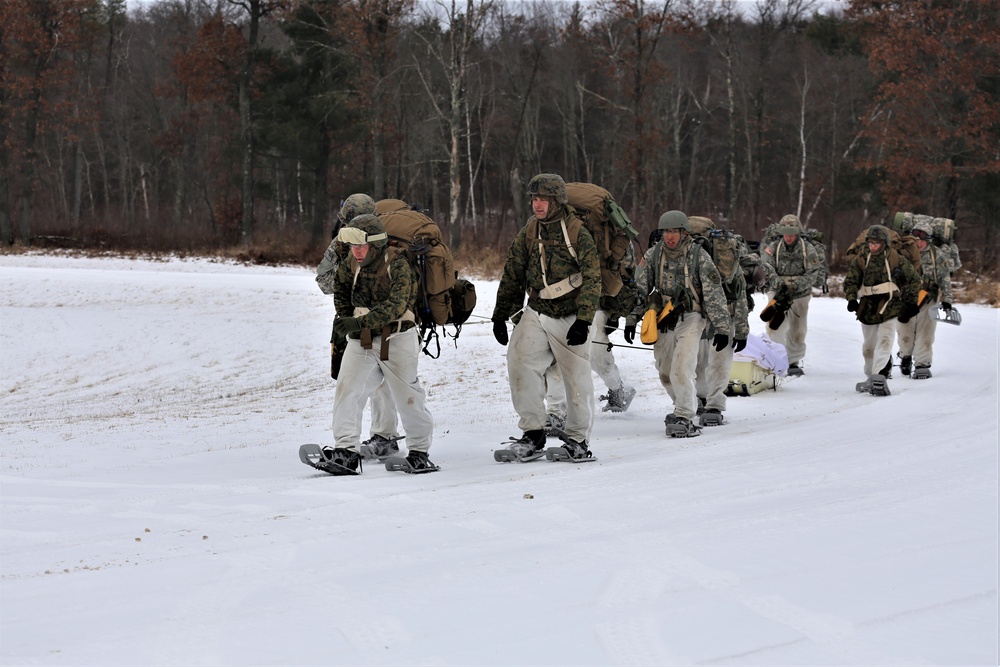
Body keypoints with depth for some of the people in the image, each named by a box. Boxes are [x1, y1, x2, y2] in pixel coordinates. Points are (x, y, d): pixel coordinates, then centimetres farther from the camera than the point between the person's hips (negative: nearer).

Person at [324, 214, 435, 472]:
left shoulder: (398, 265, -17)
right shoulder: (352, 265, 2)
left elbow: (395, 307, -29)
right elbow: (340, 287, 25)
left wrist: (359, 322, -37)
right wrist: (344, 319, 14)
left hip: (396, 339, -5)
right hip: (361, 340, 5)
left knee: (407, 396, 3)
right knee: (347, 389, -11)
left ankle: (419, 451, 19)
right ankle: (346, 450, -14)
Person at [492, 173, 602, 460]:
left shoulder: (578, 234, -10)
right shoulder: (528, 233, 4)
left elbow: (591, 280, -12)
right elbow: (512, 275, 12)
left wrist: (583, 321, -19)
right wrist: (500, 315, 10)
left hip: (570, 317, -4)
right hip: (536, 313, 4)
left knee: (576, 377, 0)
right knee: (520, 362, -12)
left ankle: (578, 441, 14)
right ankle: (533, 433, -2)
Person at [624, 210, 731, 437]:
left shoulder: (698, 255, -7)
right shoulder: (653, 255, 2)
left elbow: (714, 293, -6)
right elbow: (639, 289, 9)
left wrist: (722, 327, -8)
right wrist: (631, 319, 4)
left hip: (690, 317, -4)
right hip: (662, 319, 4)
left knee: (681, 370, -19)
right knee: (665, 373, 12)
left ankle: (684, 418, -13)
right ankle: (686, 405, 36)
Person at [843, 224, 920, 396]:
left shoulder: (896, 259, -4)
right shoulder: (860, 260, 2)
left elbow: (913, 280, 5)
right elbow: (850, 281, 4)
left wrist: (911, 301, 2)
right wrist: (852, 299, -13)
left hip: (889, 306, -3)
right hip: (867, 308, 3)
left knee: (884, 342, -18)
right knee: (869, 346, 13)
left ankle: (879, 378, -26)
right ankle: (871, 378, 28)